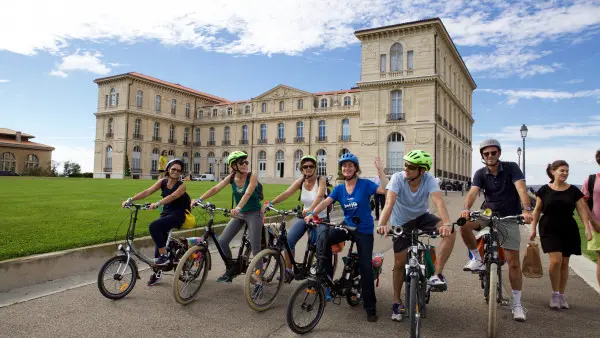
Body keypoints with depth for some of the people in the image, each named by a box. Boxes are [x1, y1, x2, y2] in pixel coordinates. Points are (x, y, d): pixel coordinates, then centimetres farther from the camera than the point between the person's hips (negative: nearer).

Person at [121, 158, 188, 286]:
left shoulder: (181, 185, -12)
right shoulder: (163, 182, 2)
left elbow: (172, 196, -30)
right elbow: (147, 191, -8)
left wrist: (157, 203, -45)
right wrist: (130, 200, -20)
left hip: (177, 215, -6)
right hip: (165, 213, 6)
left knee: (153, 226, -29)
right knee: (159, 241, 7)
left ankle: (164, 256, -16)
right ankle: (157, 272, 25)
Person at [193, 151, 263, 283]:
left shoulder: (252, 177, -16)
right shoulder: (231, 178, -3)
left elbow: (247, 194, -32)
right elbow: (215, 189, -11)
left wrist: (238, 208, -48)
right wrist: (200, 199, -22)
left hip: (254, 213, -5)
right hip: (239, 214, 5)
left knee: (255, 247, -6)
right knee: (222, 241, 0)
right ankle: (230, 271, 20)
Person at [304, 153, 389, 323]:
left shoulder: (365, 184, -8)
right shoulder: (339, 188, 2)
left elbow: (386, 190, -21)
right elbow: (325, 202, -12)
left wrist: (380, 170, -28)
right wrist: (312, 214, -28)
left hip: (364, 230, -3)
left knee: (366, 267, -1)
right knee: (322, 240, -24)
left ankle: (370, 307, 14)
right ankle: (326, 277, -8)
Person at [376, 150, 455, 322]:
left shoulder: (429, 179, -22)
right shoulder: (397, 178, -25)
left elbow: (439, 201, -35)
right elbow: (390, 202, -37)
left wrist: (447, 223, -53)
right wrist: (382, 224, -53)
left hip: (422, 217, 1)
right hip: (401, 223, -1)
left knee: (450, 233, -25)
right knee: (399, 263, 0)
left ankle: (437, 275, -16)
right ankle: (397, 302, 20)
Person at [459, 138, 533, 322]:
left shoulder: (511, 167, -8)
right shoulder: (480, 174, -2)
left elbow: (521, 188, -23)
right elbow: (473, 192, -19)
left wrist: (526, 210, -40)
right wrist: (466, 209, -39)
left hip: (509, 218, -2)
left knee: (513, 262, -2)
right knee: (464, 225, -29)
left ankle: (517, 304, 13)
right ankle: (478, 259, -6)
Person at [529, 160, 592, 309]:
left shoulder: (573, 191, 3)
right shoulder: (544, 190, -1)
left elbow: (582, 209, 2)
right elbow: (537, 210, 3)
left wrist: (587, 228, -9)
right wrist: (533, 228, 0)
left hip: (568, 231, 3)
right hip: (549, 230, -2)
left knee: (564, 263, 7)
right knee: (555, 260, -14)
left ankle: (561, 295, 20)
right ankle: (554, 294, 3)